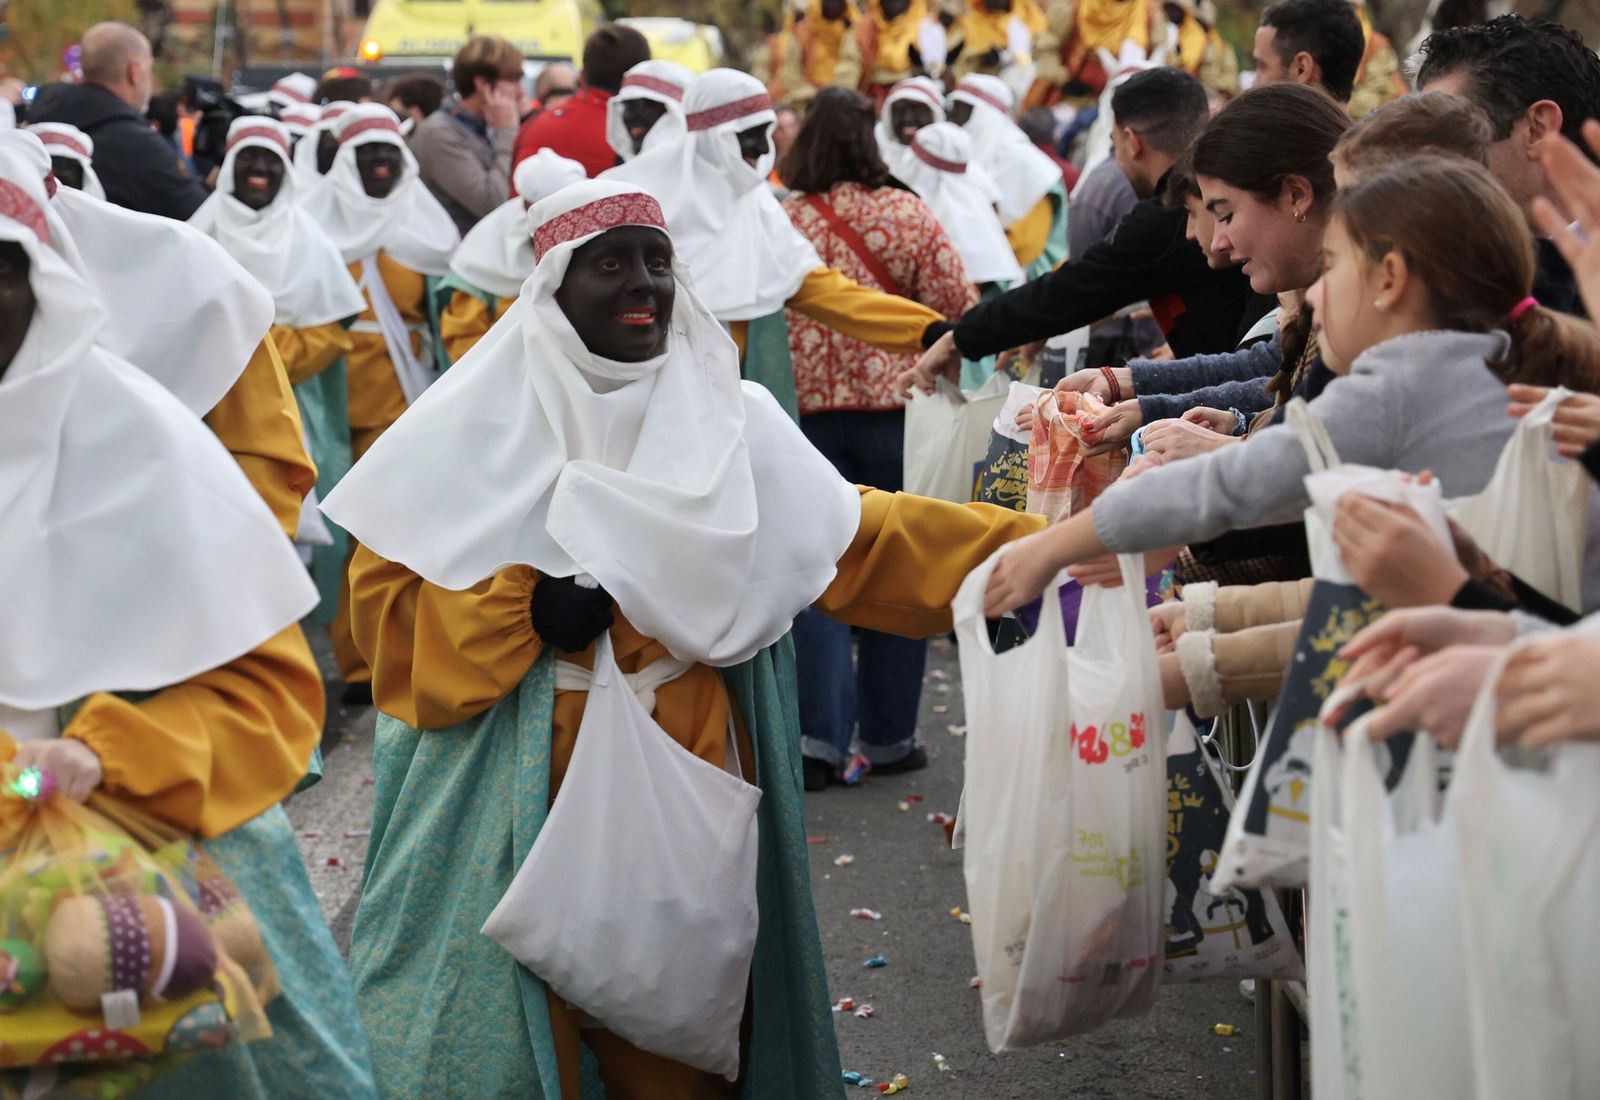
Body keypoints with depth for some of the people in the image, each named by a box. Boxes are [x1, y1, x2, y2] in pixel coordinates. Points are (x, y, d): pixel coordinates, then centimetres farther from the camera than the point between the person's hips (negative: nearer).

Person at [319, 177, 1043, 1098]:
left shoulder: (730, 419, 5)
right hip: (523, 784, -2)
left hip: (685, 770, 3)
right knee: (517, 1012, 4)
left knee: (679, 1019, 11)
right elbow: (388, 592, -5)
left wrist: (1031, 548, -6)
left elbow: (863, 538, 2)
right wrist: (518, 608, -20)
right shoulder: (483, 421, -4)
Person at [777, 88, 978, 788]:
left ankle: (820, 736, -2)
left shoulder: (777, 223, -3)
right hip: (895, 411, 0)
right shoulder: (909, 215, -5)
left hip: (807, 411, 1)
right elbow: (958, 309, -7)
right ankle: (888, 737, 17)